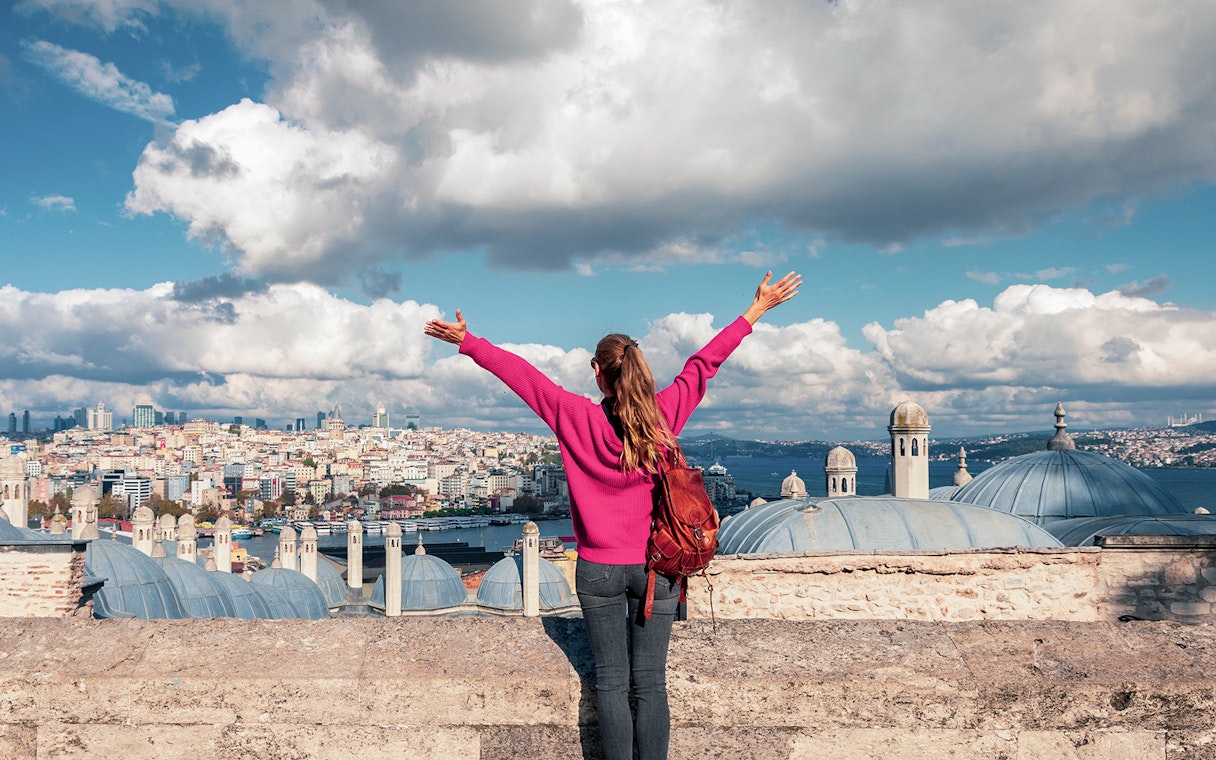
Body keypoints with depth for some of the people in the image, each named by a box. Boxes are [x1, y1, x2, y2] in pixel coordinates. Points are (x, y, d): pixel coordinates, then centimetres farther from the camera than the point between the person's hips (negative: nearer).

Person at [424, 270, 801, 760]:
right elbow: (705, 362, 1)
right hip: (656, 567, 1)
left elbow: (520, 374, -2)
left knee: (610, 683, 8)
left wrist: (467, 342, 9)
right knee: (651, 683, 7)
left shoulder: (578, 418, -10)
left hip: (599, 569, -1)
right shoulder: (663, 414, -6)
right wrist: (757, 309, 11)